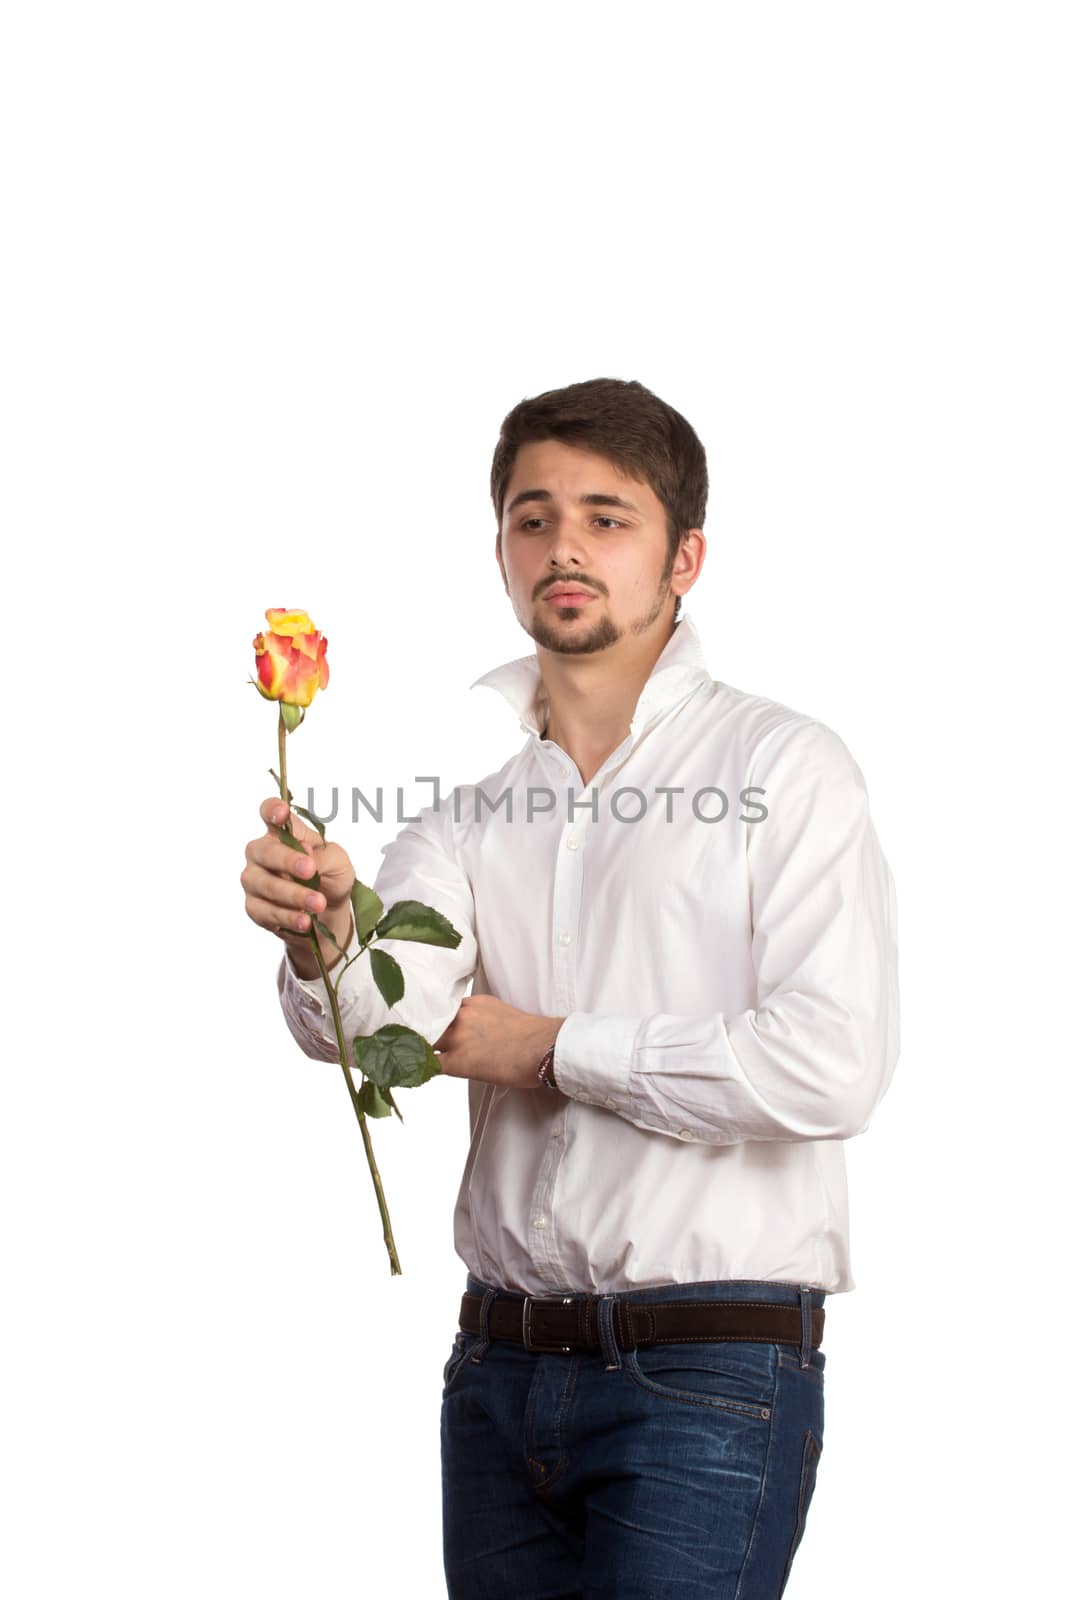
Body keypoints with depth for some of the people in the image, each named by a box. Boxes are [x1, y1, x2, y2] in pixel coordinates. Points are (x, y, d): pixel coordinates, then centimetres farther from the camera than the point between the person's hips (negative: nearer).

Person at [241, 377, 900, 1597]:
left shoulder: (781, 767, -4)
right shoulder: (476, 787, 11)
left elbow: (830, 1069, -16)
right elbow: (381, 1018, -6)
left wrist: (552, 1048, -7)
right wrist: (326, 937, -29)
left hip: (707, 1370, -5)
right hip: (499, 1361, 5)